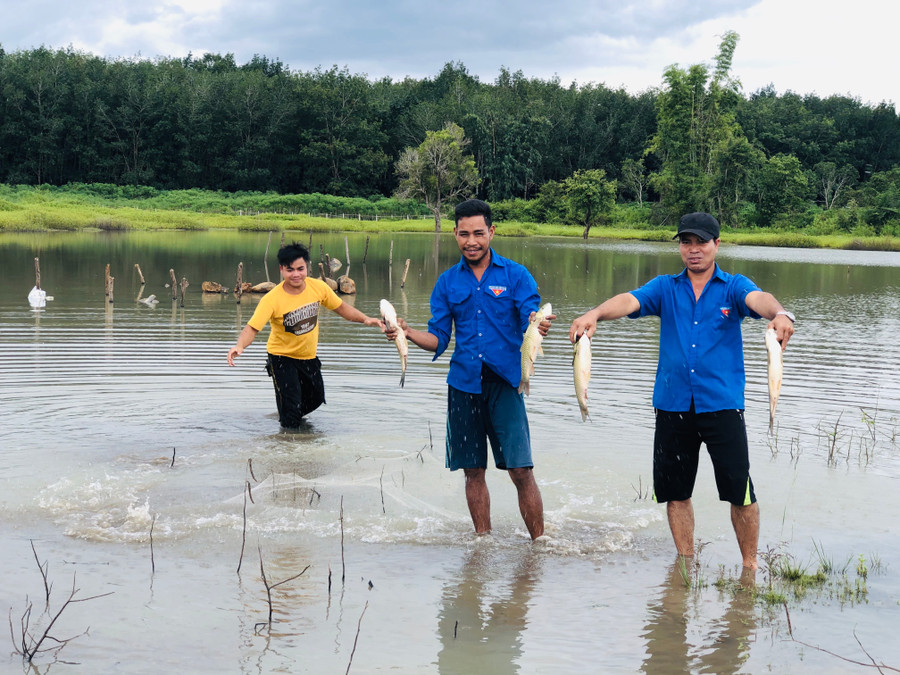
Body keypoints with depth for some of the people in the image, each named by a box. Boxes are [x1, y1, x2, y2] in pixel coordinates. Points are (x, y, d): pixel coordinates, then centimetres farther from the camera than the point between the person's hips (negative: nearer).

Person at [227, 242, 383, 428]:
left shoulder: (318, 287, -14)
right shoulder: (272, 299, -27)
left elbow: (340, 307, 2)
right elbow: (252, 328, -31)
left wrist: (365, 319, -10)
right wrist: (239, 346, -50)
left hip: (309, 356, 5)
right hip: (282, 357, -5)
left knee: (315, 399, 23)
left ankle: (296, 412, 53)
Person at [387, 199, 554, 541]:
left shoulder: (516, 276, 1)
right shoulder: (447, 282, 10)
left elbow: (530, 326, -8)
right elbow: (438, 339, 9)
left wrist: (538, 328, -31)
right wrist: (408, 333, -11)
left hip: (504, 382, -3)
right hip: (463, 384, 3)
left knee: (521, 471, -9)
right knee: (473, 471, 9)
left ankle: (540, 544, 1)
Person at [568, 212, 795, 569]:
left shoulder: (733, 286, 4)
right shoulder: (665, 288, 10)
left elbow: (758, 299, -18)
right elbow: (629, 301, -8)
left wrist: (780, 314, -42)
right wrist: (594, 314, -30)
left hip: (722, 403, -3)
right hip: (672, 405, 3)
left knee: (740, 490, -4)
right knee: (675, 491, 10)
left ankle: (750, 563, 14)